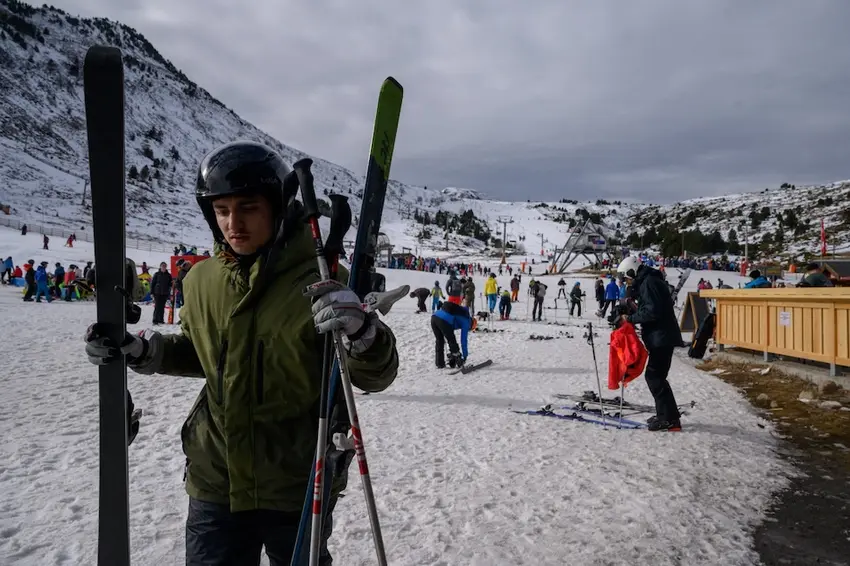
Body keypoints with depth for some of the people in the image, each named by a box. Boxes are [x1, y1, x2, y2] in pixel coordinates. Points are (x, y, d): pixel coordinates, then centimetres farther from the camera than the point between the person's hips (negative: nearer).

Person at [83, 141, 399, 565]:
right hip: (216, 484, 3)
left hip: (299, 486, -2)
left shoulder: (320, 281, -16)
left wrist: (360, 331, -36)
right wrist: (143, 352, -1)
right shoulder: (202, 279, -2)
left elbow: (376, 376, -15)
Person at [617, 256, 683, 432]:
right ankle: (666, 414, 22)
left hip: (661, 338, -11)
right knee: (655, 375, 15)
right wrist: (631, 313, 6)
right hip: (661, 337, 11)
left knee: (654, 376, -8)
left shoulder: (649, 282, -14)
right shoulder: (646, 282, 18)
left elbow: (652, 312, -22)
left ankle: (670, 418, -4)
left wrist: (631, 318, -13)